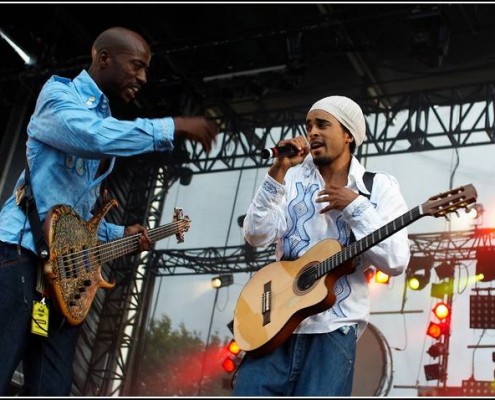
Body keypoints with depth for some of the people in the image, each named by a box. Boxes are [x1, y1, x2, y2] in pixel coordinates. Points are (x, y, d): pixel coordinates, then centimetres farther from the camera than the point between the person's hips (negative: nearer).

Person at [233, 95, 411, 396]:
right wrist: (279, 172, -9)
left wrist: (355, 206, -11)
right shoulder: (293, 177, 10)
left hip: (334, 329, -2)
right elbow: (257, 237, -3)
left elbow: (396, 262, -6)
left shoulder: (380, 187, 5)